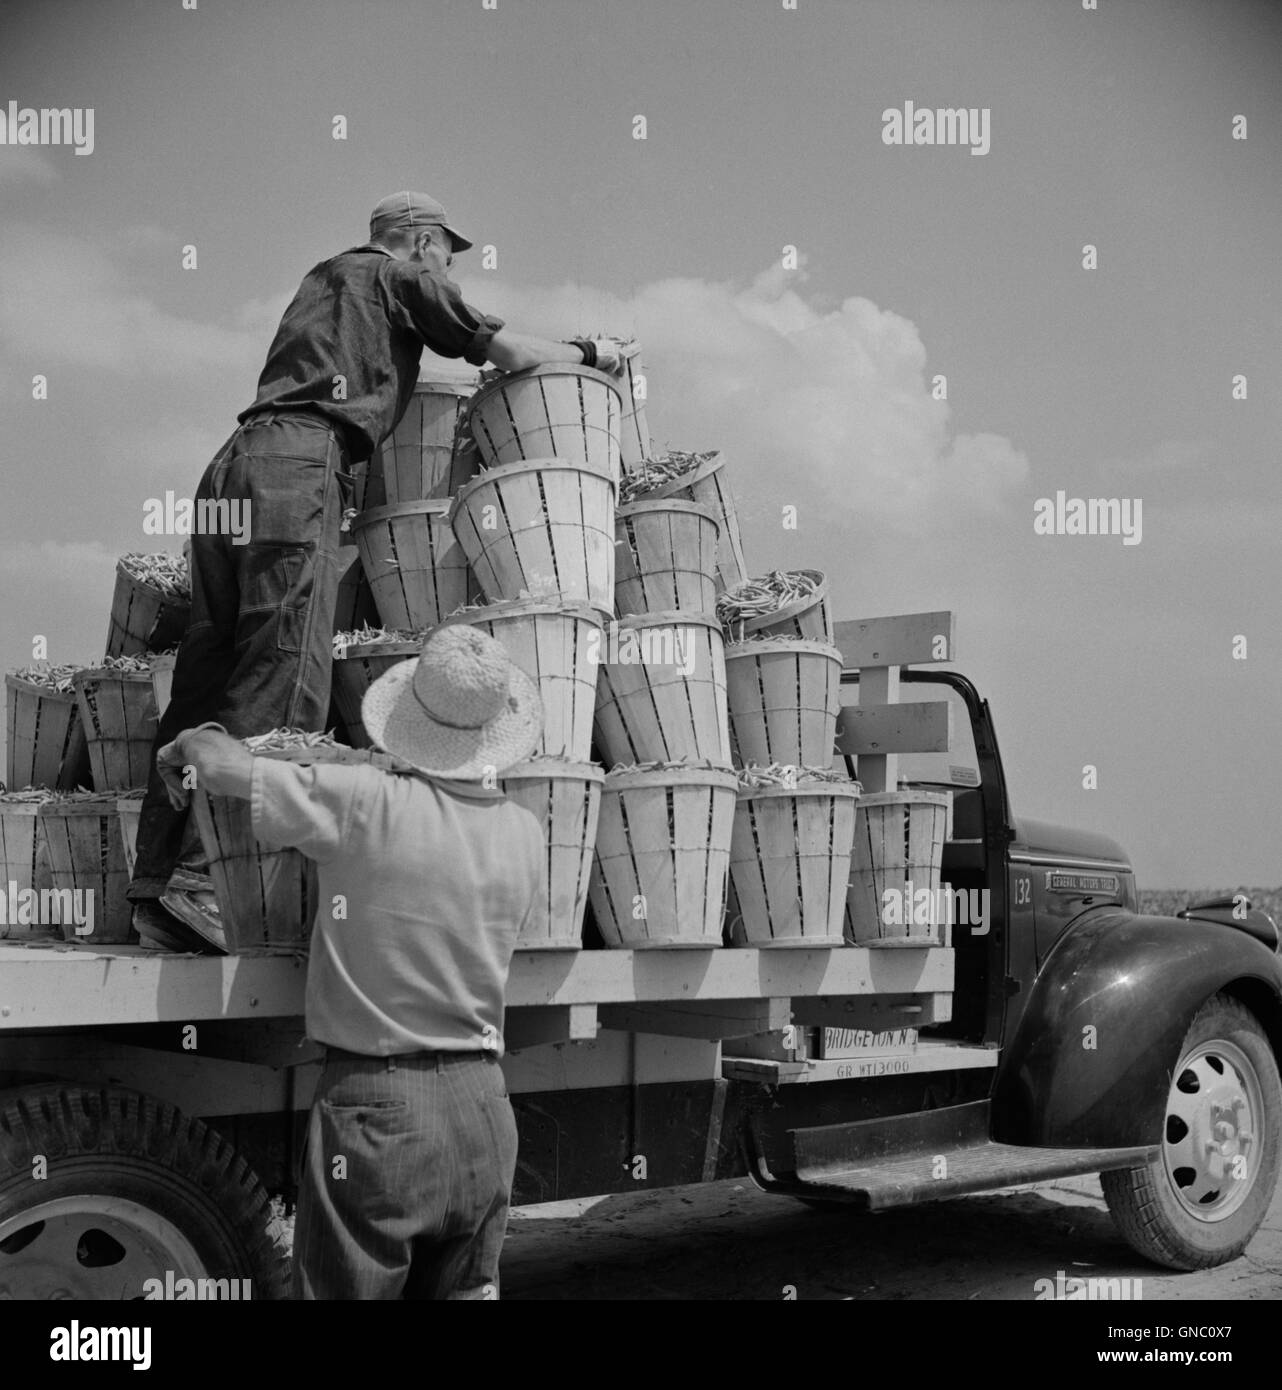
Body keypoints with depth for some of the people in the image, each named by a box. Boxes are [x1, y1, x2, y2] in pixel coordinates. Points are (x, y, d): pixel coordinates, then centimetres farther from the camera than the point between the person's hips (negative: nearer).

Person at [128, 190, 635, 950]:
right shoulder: (400, 275, 12)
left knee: (206, 681, 3)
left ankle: (157, 885, -1)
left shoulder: (328, 275, 34)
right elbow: (509, 351, 13)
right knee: (282, 685, -13)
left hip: (231, 466, 8)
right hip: (298, 465, -8)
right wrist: (590, 352, 30)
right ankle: (199, 879, -20)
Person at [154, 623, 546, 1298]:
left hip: (374, 1099, -5)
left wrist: (183, 746, 14)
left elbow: (222, 761, -10)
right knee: (464, 1289, 16)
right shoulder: (525, 832, 2)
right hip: (481, 1105, 5)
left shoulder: (365, 804, -13)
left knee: (351, 1286, 7)